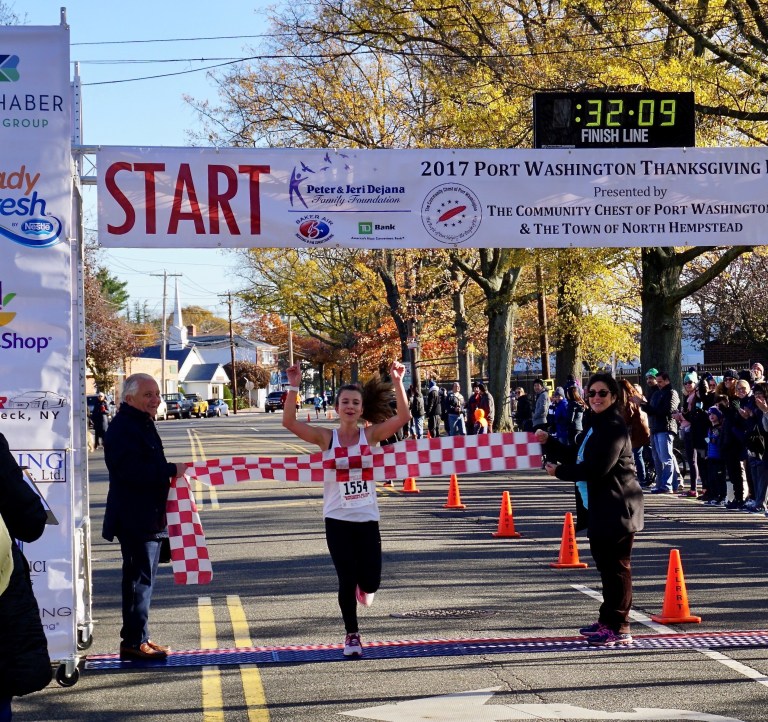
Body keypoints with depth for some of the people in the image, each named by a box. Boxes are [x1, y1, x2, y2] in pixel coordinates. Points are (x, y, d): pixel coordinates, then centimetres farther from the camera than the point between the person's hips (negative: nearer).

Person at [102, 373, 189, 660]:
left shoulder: (143, 424, 18)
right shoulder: (123, 427, -17)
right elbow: (130, 470, -28)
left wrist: (168, 472, 10)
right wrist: (171, 470, -24)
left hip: (149, 516, 11)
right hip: (134, 518, -11)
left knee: (143, 577, 15)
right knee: (139, 577, -8)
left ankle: (138, 638, 22)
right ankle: (134, 642, -4)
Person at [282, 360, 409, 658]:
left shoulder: (370, 435, -1)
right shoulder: (326, 437, -2)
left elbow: (402, 417, -13)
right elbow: (289, 422, -14)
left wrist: (397, 384, -24)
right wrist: (293, 388, -22)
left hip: (367, 518, 1)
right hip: (337, 519, -1)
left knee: (370, 582, -1)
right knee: (347, 580, -3)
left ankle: (362, 586, 38)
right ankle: (352, 635, 16)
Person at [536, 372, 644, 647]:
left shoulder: (614, 428, -15)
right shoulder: (595, 426, 17)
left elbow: (597, 468, -22)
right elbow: (576, 458, 22)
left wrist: (559, 472, -12)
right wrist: (549, 443, 12)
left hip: (617, 508, -10)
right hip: (601, 508, 10)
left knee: (616, 565, -5)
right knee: (605, 563, 16)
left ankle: (618, 628, -1)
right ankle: (607, 621, 27)